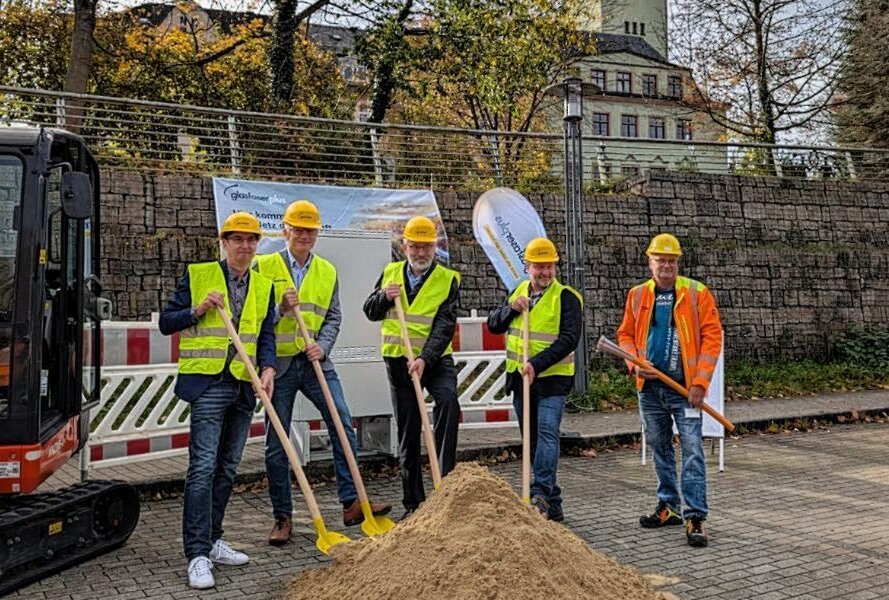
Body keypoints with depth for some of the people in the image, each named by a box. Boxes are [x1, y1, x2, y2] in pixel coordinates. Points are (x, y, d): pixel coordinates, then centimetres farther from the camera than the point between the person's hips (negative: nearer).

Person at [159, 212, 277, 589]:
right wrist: (199, 310, -16)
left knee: (227, 469, 12)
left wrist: (268, 368, -8)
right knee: (203, 466, -11)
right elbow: (167, 322, 1)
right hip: (208, 384, -5)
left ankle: (211, 541, 25)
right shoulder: (198, 275, -1)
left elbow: (266, 334, 10)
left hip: (244, 387, 5)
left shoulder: (263, 286, 11)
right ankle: (198, 554, -7)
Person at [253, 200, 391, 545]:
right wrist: (281, 309, -17)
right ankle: (282, 517, 16)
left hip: (316, 362, 3)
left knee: (343, 426, -5)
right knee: (277, 443, 3)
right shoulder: (265, 267, 0)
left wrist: (323, 346, -9)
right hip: (278, 363, -2)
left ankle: (352, 503, 6)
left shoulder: (327, 271, 10)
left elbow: (333, 317, 8)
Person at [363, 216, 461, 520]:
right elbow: (371, 312, 13)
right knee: (408, 432, 8)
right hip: (398, 361, 3)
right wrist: (384, 297, -9)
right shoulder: (390, 273, 7)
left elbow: (445, 325, -14)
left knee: (448, 400, -33)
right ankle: (413, 503, 18)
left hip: (435, 359, -3)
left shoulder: (448, 279, -4)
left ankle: (446, 477, -26)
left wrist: (425, 359, -27)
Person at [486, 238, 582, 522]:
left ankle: (540, 493, -23)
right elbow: (493, 325, 12)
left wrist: (537, 364, -25)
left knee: (547, 433, -20)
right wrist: (511, 309, -7)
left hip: (552, 378, -6)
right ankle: (552, 504, 18)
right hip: (520, 379, 6)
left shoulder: (567, 297, -7)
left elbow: (569, 339, -16)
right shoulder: (519, 291, 12)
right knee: (533, 440, 10)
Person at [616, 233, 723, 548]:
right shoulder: (637, 295, 7)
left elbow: (712, 336, -7)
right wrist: (635, 363, -6)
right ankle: (668, 507, 29)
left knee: (692, 451, -8)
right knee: (659, 448, 15)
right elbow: (626, 335, 14)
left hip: (684, 388, -4)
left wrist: (700, 383, -13)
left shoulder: (697, 293, -4)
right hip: (649, 387, 4)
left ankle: (696, 518, -3)